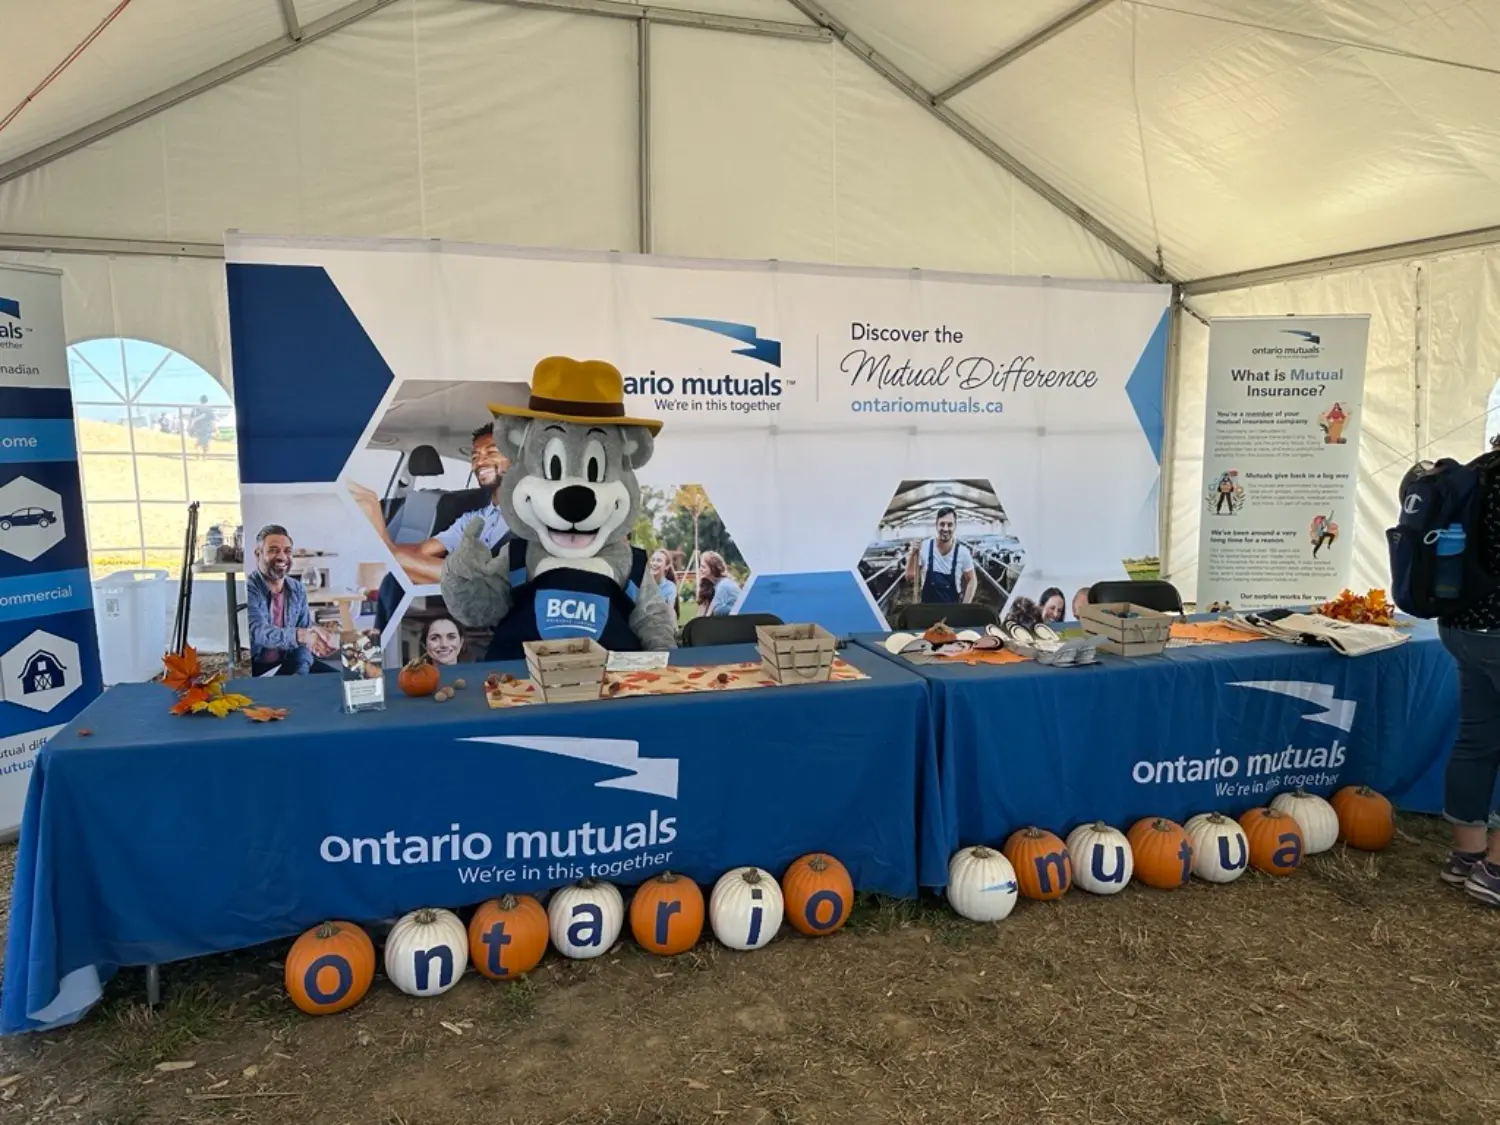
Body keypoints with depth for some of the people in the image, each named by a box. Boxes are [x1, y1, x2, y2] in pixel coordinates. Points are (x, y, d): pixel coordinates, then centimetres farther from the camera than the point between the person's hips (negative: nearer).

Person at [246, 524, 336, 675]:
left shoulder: (297, 589, 4)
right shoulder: (247, 589, -14)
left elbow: (306, 638, 1)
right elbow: (258, 631, -30)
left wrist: (301, 672, -17)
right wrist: (300, 635, -48)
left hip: (289, 662, 6)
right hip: (252, 668, -6)